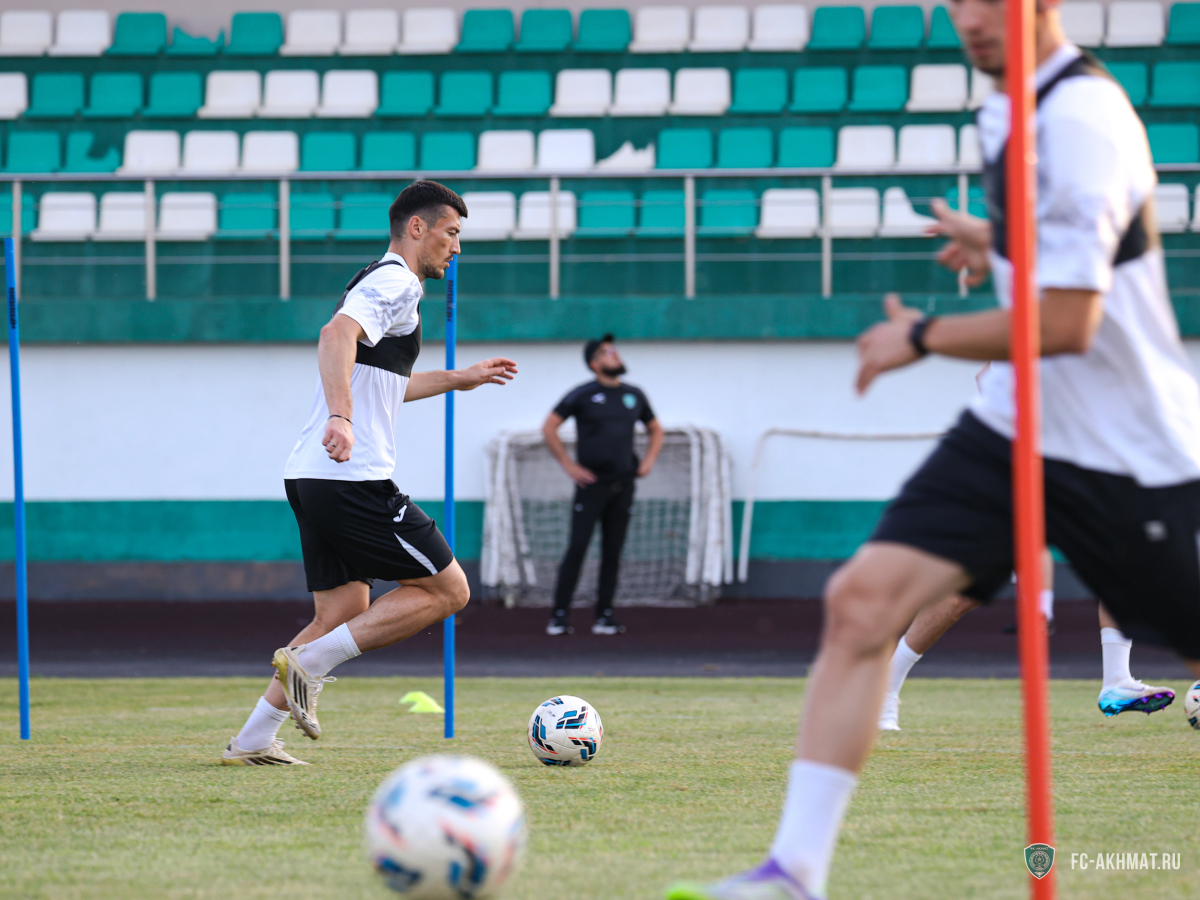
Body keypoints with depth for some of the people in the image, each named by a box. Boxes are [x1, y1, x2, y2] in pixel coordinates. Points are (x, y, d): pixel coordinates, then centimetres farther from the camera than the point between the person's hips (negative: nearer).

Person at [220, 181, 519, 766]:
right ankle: (310, 661, -12)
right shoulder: (395, 283, -7)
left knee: (345, 614, 14)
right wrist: (340, 417, -40)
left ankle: (252, 740, 9)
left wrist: (460, 380, 47)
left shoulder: (382, 283, 25)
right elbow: (337, 335, -27)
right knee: (447, 590, -3)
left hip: (310, 478, 10)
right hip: (355, 479, -10)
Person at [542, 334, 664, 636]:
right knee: (577, 548, -9)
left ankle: (605, 615, 9)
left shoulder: (634, 395, 12)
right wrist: (568, 465, -6)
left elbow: (655, 430, 26)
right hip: (591, 484, -4)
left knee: (612, 553, 4)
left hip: (622, 484, 4)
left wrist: (648, 461, 10)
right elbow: (549, 427, -3)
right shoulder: (583, 395, -2)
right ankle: (560, 614, -7)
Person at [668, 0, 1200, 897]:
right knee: (861, 599, -8)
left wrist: (921, 338, -14)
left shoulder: (1081, 116, -21)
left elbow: (1066, 322, -25)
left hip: (1126, 453, -8)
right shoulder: (1016, 107, 7)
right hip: (1014, 424, 8)